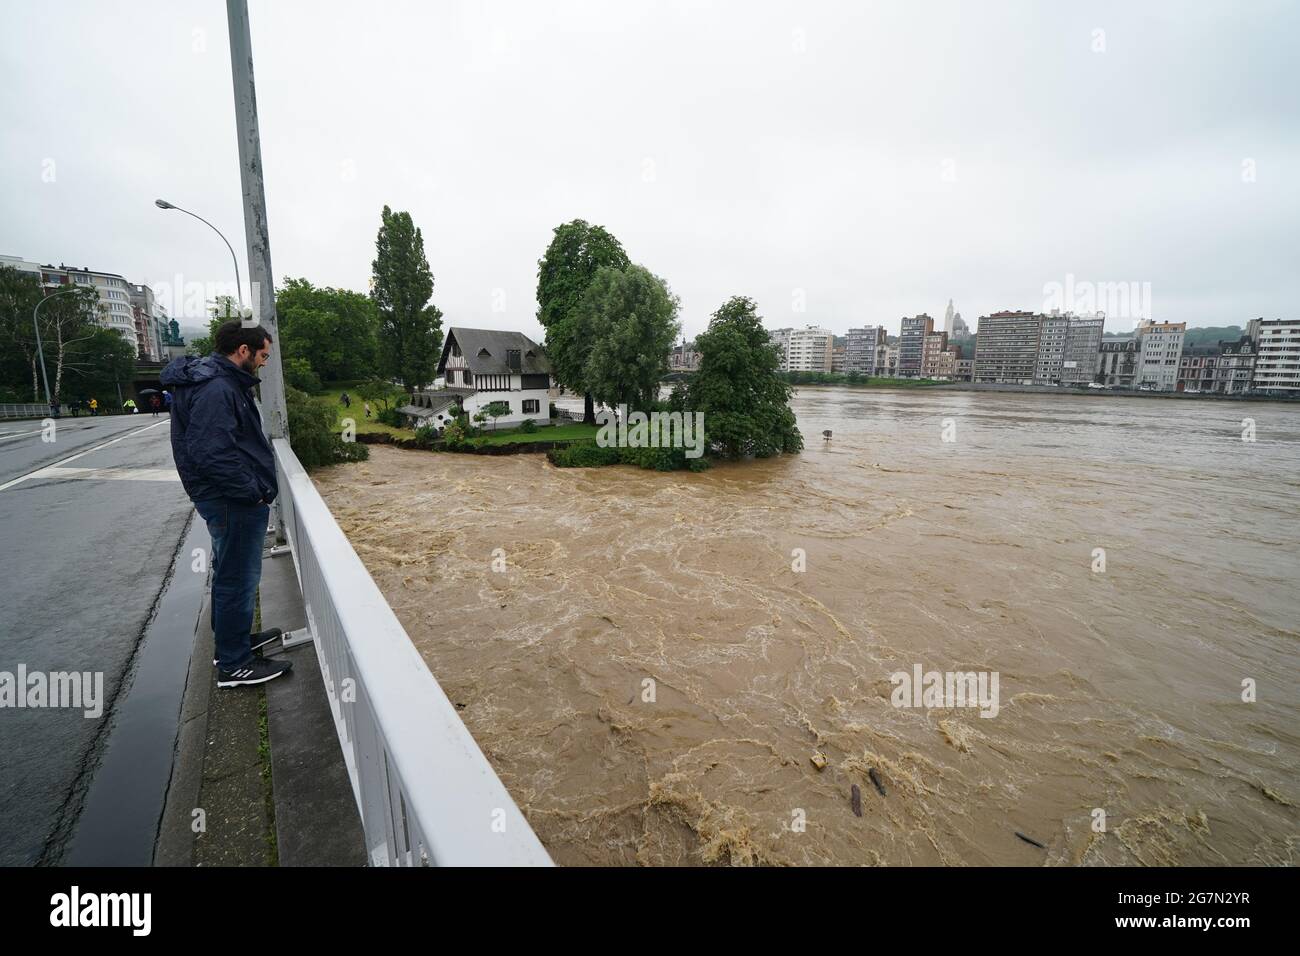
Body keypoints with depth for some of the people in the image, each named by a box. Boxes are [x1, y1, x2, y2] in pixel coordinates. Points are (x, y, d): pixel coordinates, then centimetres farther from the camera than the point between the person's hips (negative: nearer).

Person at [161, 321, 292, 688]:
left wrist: (255, 486, 12)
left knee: (230, 575, 22)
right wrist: (253, 491, -19)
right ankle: (234, 665, 13)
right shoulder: (216, 390, -21)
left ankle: (233, 639, 40)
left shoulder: (221, 382, 13)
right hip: (234, 502, -11)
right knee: (238, 579, 0)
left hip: (229, 499, 11)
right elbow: (212, 453, -28)